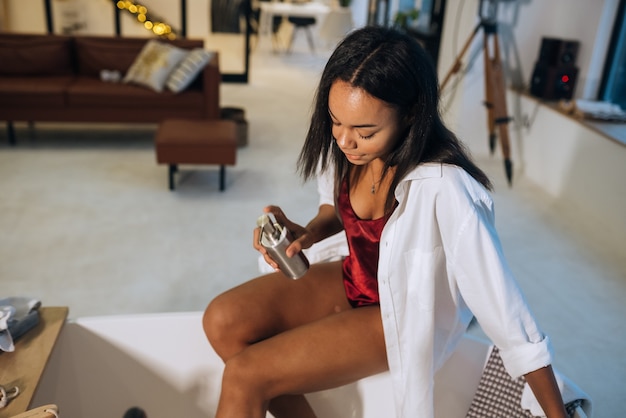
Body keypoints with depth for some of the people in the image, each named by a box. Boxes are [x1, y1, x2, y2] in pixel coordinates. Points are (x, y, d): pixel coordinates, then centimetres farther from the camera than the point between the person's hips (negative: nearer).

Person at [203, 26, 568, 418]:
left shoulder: (446, 190, -35)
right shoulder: (347, 148, -15)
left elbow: (506, 313, -30)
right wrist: (308, 233, -15)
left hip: (402, 315, -6)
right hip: (354, 279, 6)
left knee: (243, 377, -15)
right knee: (223, 321, -8)